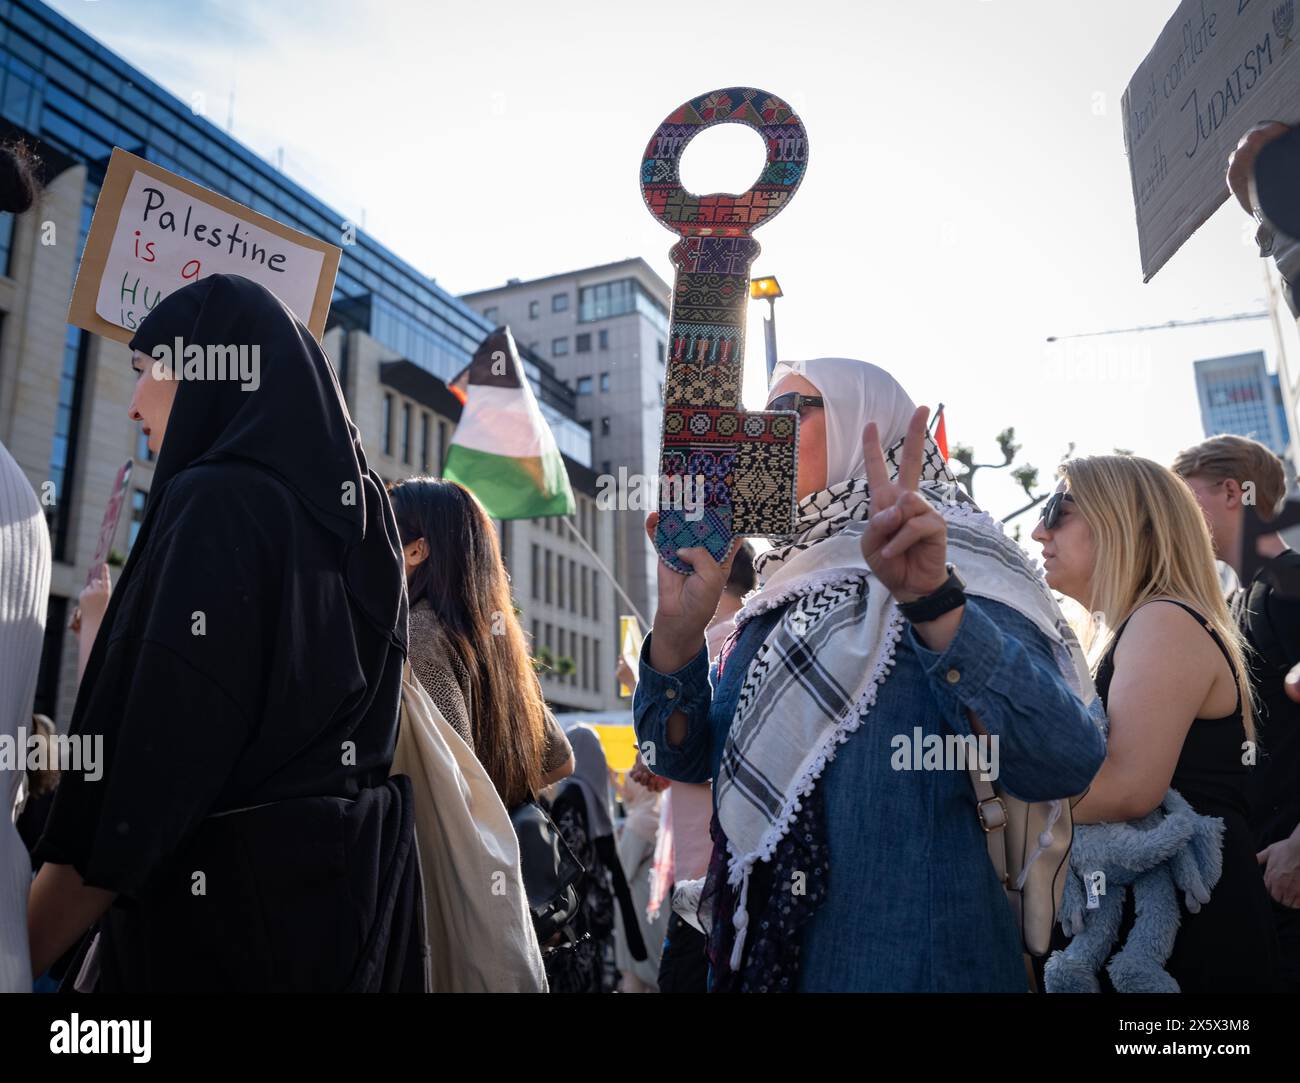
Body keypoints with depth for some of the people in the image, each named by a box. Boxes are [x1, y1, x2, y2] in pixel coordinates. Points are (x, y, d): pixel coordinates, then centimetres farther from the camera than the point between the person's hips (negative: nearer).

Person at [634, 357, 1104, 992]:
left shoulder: (948, 566, -13)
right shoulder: (784, 593, 6)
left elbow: (1063, 763, -26)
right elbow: (681, 758, 0)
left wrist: (933, 604, -38)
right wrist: (679, 626, -15)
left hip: (909, 963, -6)